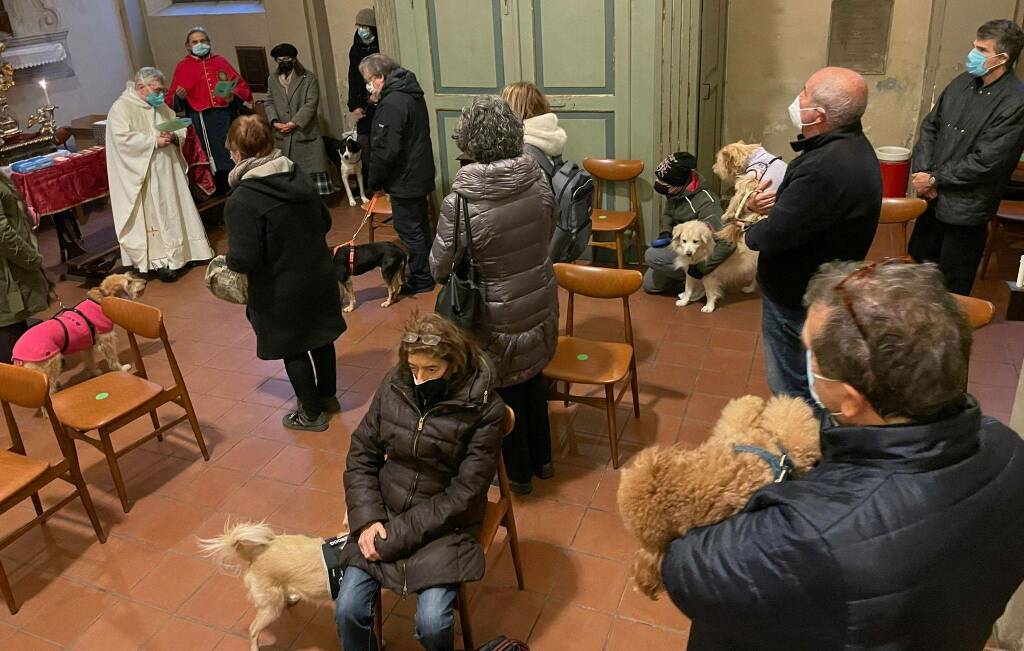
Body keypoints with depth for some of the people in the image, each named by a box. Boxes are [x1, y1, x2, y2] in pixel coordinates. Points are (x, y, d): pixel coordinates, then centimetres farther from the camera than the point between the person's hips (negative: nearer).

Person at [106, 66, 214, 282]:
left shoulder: (161, 107, 13)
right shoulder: (121, 108, -9)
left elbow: (181, 129, 15)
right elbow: (123, 139, -20)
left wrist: (174, 137, -8)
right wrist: (154, 142, -21)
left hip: (169, 172, 7)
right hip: (143, 177, -7)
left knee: (176, 211, 12)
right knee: (153, 215, -5)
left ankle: (184, 252, 22)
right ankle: (159, 261, 0)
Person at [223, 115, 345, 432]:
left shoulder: (241, 201, -24)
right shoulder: (299, 176, -4)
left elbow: (244, 259, -26)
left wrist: (229, 259, -5)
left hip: (283, 291, -6)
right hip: (320, 275, 6)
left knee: (293, 350, 13)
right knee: (320, 336, 23)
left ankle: (312, 413, 28)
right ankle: (327, 396, 43)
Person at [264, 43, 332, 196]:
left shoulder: (308, 78, -2)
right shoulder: (272, 80, 13)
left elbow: (311, 104, -10)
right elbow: (269, 102, 10)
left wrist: (294, 123, -16)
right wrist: (274, 121, -9)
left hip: (305, 132, -3)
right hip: (282, 136, 4)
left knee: (311, 169, -1)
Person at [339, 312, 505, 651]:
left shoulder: (484, 408, -17)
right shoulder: (395, 385, -6)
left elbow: (464, 494, -16)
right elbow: (361, 456, 2)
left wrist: (398, 534, -18)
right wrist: (367, 519, -11)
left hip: (444, 525, -3)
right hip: (383, 516, 3)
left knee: (431, 623, -19)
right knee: (347, 611, -11)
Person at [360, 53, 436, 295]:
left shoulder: (392, 104, -22)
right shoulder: (412, 94, 10)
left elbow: (386, 150, -24)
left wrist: (374, 182, -13)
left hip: (404, 180, -10)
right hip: (420, 175, 10)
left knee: (409, 229, 0)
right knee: (420, 225, 19)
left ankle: (421, 279, 9)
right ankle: (427, 271, 31)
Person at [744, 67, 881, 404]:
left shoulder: (827, 168, -35)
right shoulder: (850, 143, 0)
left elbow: (773, 237, -29)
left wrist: (751, 233, -6)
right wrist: (774, 201, -6)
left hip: (796, 299, -10)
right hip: (820, 288, 10)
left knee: (792, 392, 9)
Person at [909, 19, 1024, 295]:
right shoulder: (963, 82, 2)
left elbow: (985, 163, -21)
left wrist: (934, 179, -14)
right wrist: (921, 171, -7)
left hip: (965, 210, -7)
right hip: (932, 198, 7)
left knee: (952, 286, 8)